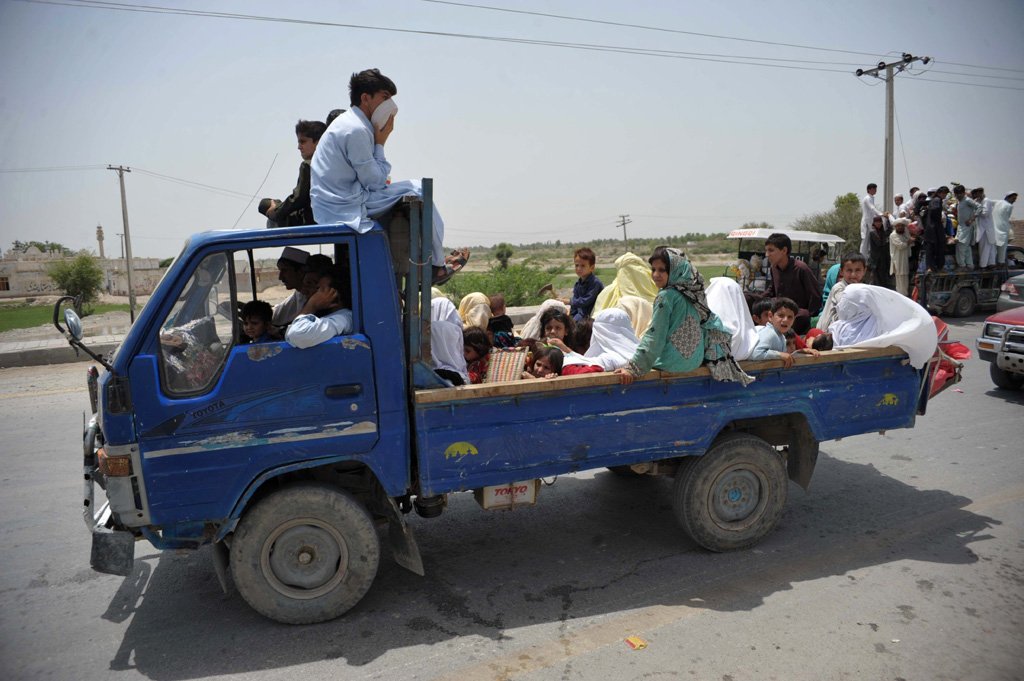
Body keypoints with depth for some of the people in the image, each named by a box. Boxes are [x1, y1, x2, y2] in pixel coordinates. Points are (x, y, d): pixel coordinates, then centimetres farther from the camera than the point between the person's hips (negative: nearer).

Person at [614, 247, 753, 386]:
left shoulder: (666, 296, -19)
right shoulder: (693, 292, 1)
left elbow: (654, 336, -21)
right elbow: (713, 323, 11)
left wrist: (633, 368, -21)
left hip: (675, 362, -8)